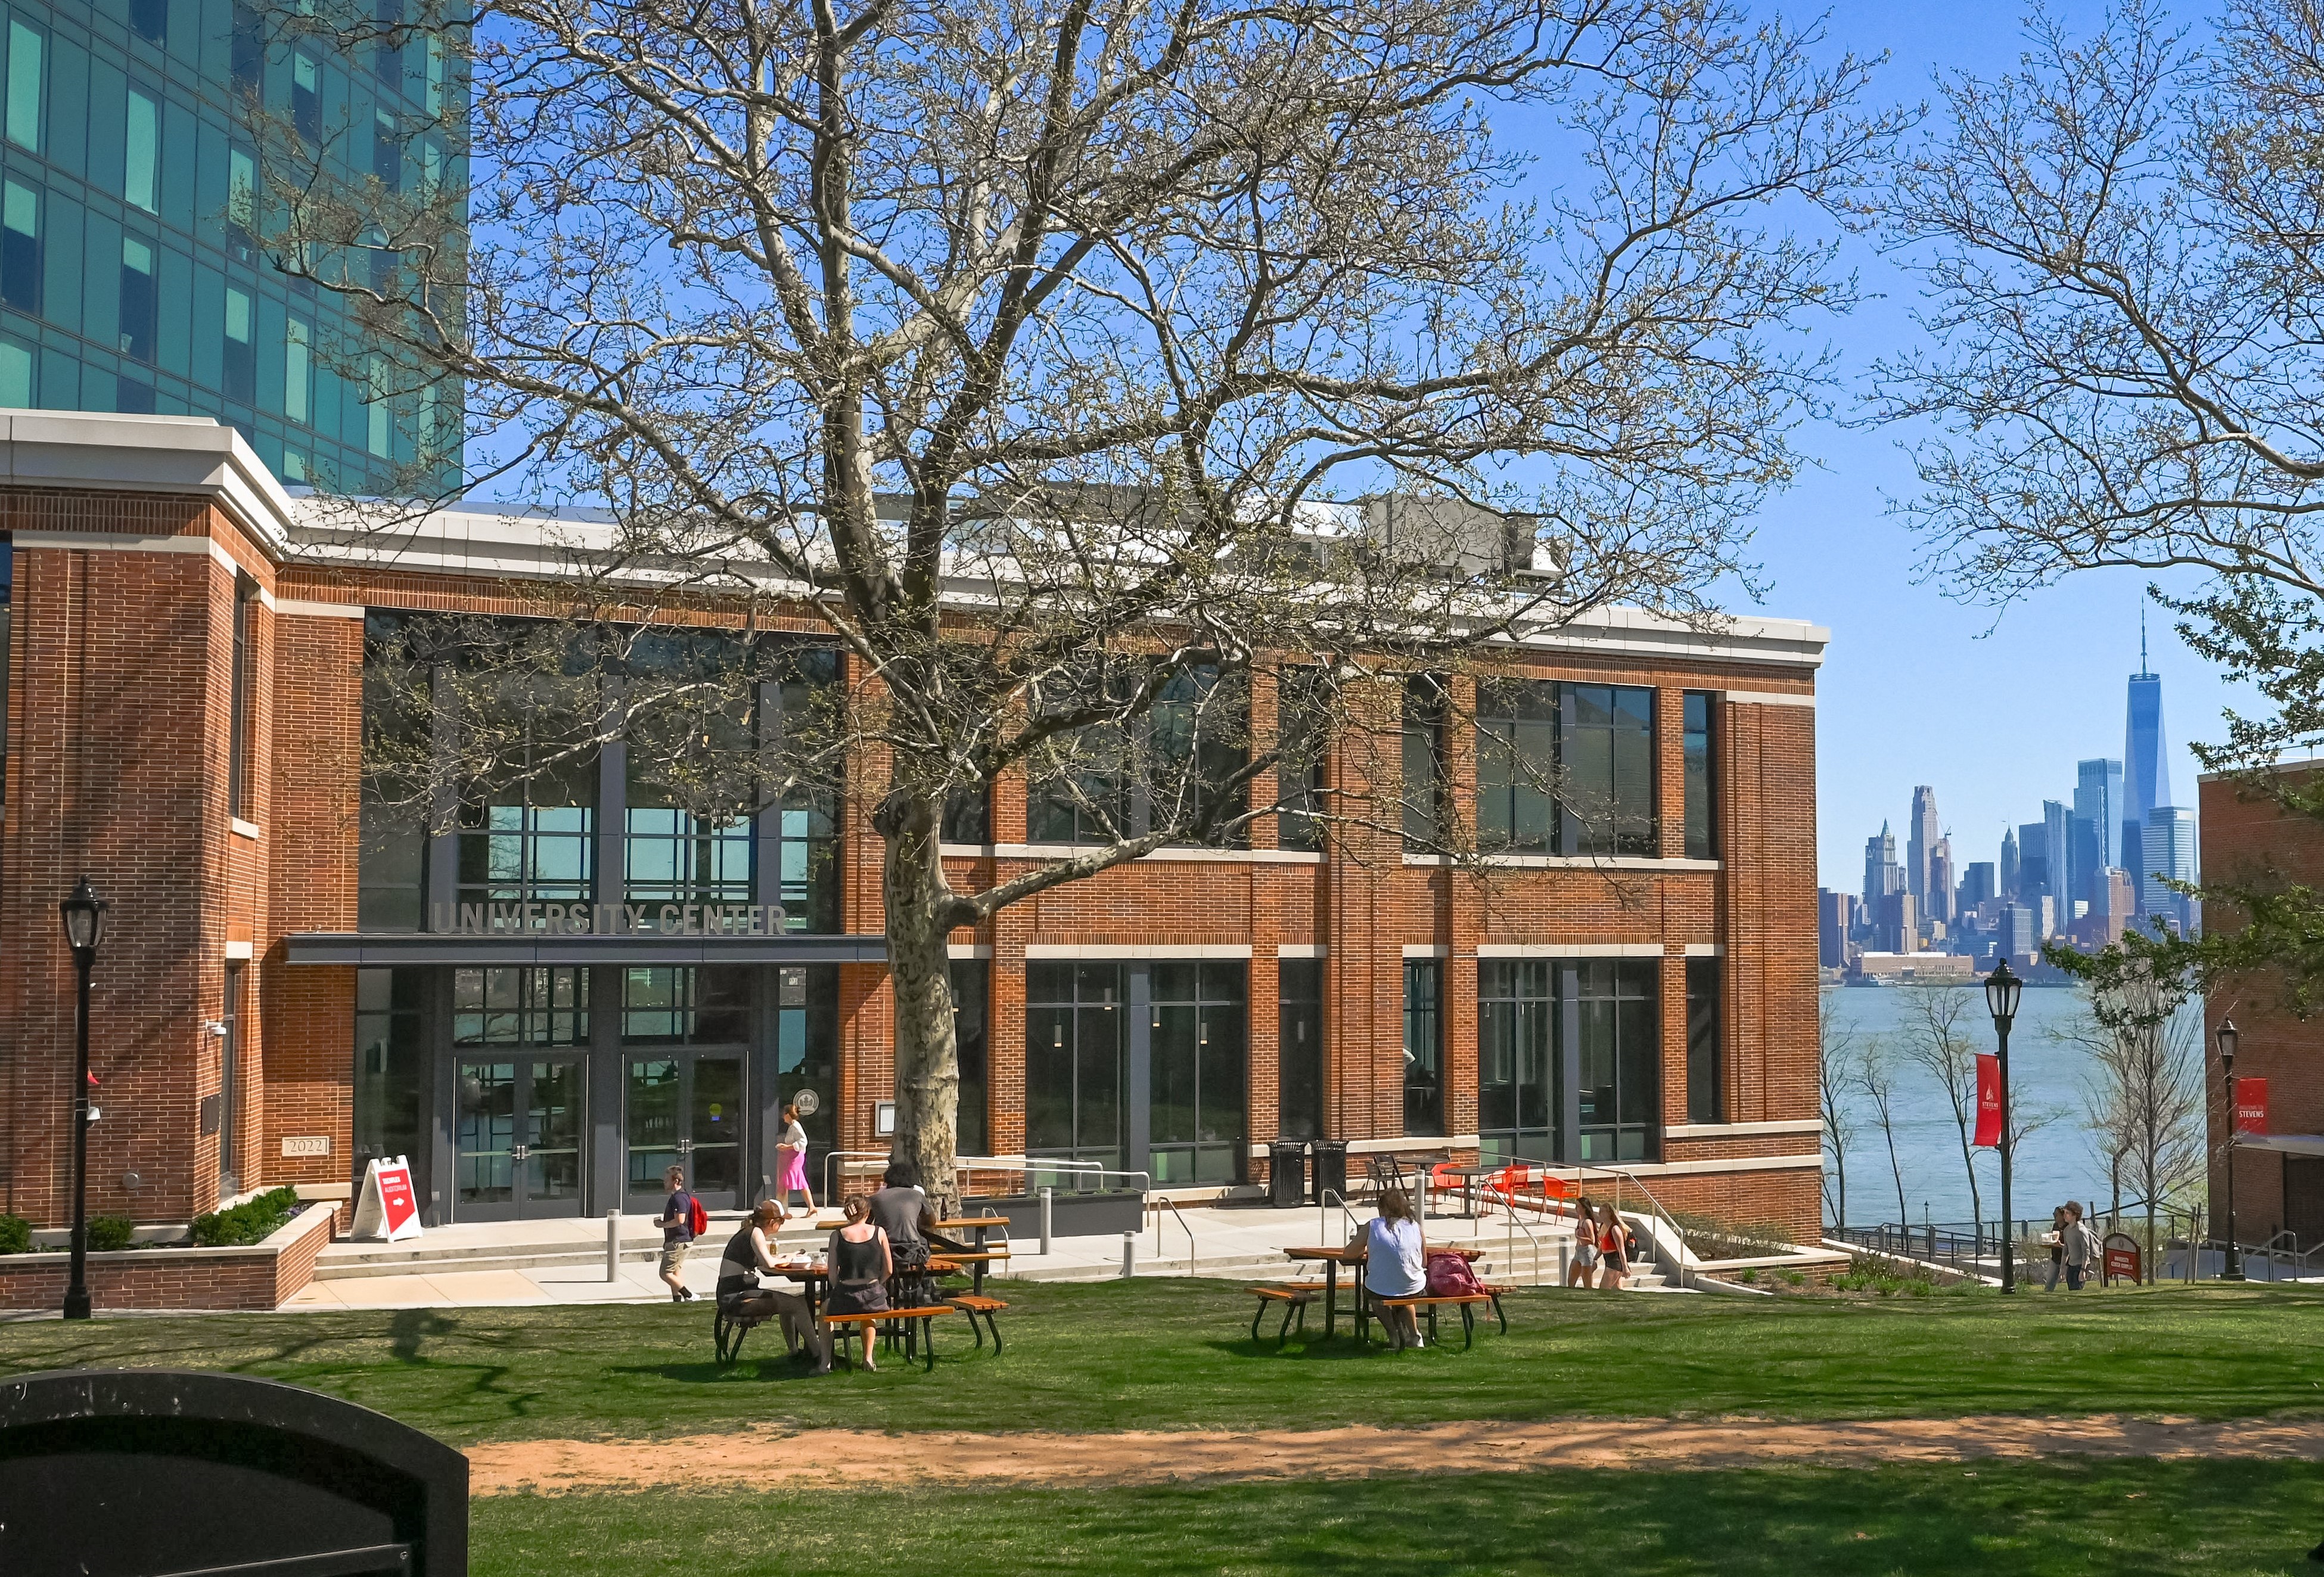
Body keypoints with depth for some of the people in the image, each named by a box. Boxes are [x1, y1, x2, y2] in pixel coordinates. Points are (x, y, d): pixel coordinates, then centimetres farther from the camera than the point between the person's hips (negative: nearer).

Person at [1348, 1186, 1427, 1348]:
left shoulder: (1373, 1226, -4)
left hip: (1380, 1291, -2)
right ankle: (1414, 1335, 39)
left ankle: (1394, 1335, 35)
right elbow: (1424, 1263, 10)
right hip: (1414, 1290, 2)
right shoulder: (1415, 1227, 1)